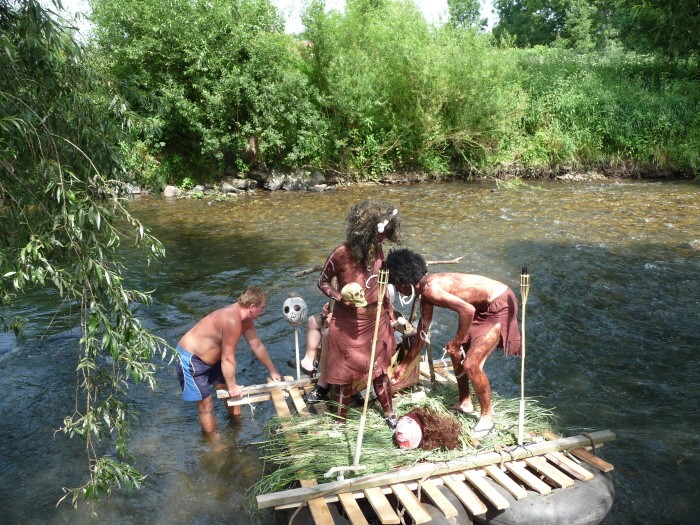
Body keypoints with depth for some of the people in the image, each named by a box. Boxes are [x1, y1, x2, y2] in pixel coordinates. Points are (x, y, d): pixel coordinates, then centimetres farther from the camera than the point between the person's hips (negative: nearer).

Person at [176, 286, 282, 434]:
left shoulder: (245, 318, -3)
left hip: (210, 357, 10)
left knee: (232, 392, 18)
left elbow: (257, 346, 9)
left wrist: (273, 371, 17)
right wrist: (232, 386, -13)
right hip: (190, 359, -10)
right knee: (206, 404, -2)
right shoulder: (232, 320, -33)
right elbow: (227, 359, -26)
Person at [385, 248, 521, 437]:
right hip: (485, 306, 10)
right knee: (456, 353, 17)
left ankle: (487, 416, 11)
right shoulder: (426, 288, 6)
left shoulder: (430, 288, -24)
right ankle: (464, 403, 35)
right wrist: (404, 363, 24)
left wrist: (457, 343, -18)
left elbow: (468, 310, -33)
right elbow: (423, 330, 17)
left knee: (471, 365, -10)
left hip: (500, 305, -10)